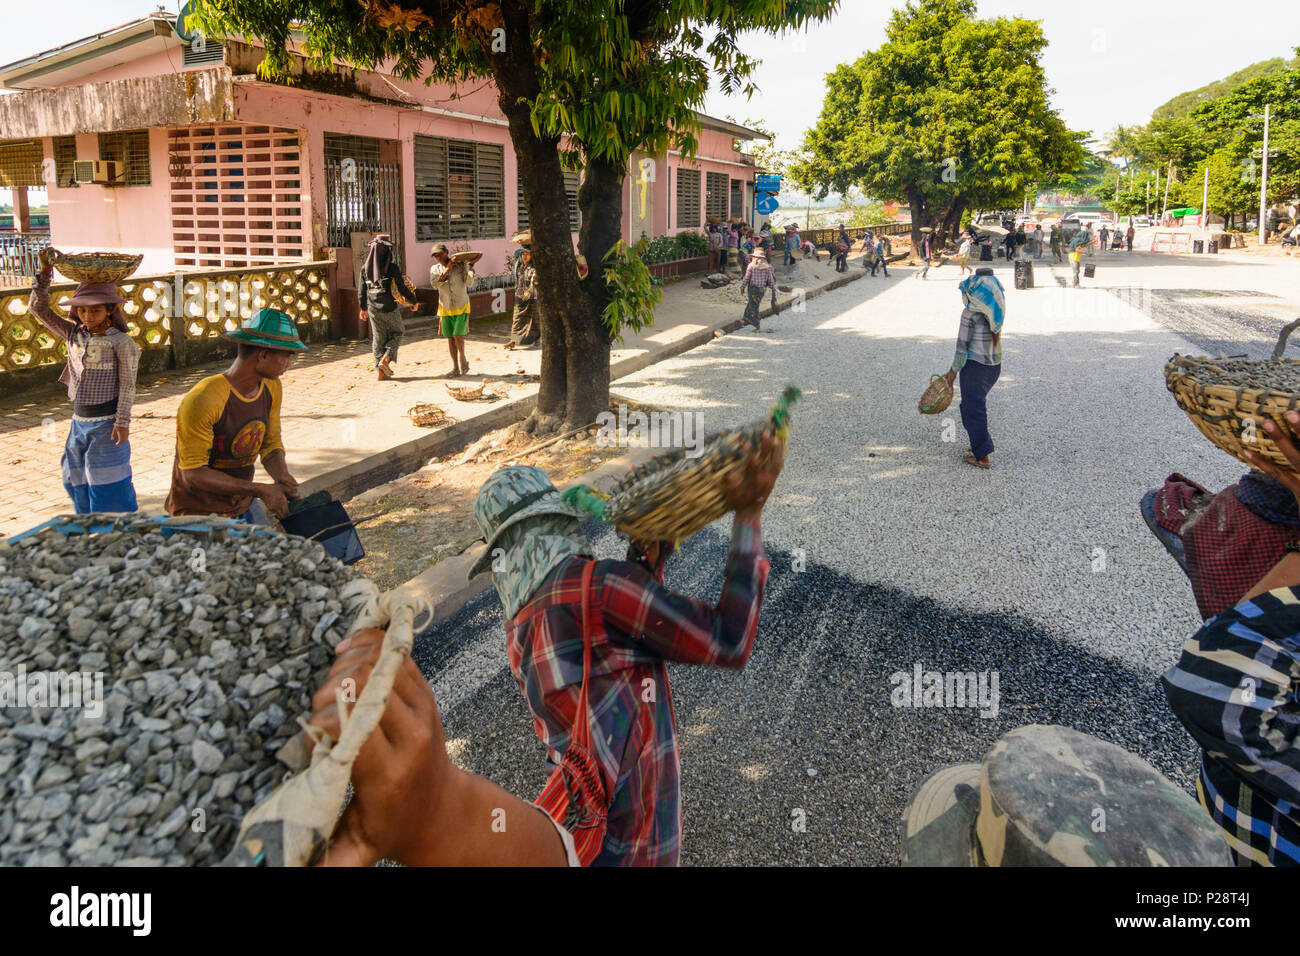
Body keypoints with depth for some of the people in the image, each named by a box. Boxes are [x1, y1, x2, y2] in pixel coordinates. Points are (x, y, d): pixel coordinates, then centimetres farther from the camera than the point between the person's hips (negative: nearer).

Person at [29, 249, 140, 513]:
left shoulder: (119, 341, -12)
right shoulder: (73, 334, 4)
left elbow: (127, 384, -12)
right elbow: (39, 308, 6)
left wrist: (123, 421, -15)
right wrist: (44, 274, -5)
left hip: (106, 421, -6)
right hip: (80, 419, 6)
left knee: (107, 482, -1)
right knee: (78, 480, 13)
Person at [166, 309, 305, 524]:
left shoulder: (271, 388, -3)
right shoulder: (203, 400, -27)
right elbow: (193, 473, -24)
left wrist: (282, 477, -17)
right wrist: (259, 490, -29)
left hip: (244, 504, 7)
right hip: (200, 512, -7)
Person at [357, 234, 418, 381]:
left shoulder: (365, 268, 0)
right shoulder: (391, 268, -15)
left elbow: (362, 291, 6)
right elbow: (402, 289, -12)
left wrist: (363, 308, 20)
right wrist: (413, 301, 4)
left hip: (373, 309, 4)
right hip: (389, 308, -4)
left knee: (378, 338, 15)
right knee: (398, 332, 18)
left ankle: (380, 371, 16)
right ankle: (386, 359, 2)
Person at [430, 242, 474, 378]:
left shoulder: (461, 265, -6)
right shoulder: (435, 269, 1)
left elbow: (469, 283, -15)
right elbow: (435, 284, -17)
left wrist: (471, 268, -27)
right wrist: (447, 269, -22)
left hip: (461, 307, -3)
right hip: (445, 308, 3)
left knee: (458, 335, -15)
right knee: (450, 338, 5)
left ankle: (463, 359, 12)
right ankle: (456, 368, 13)